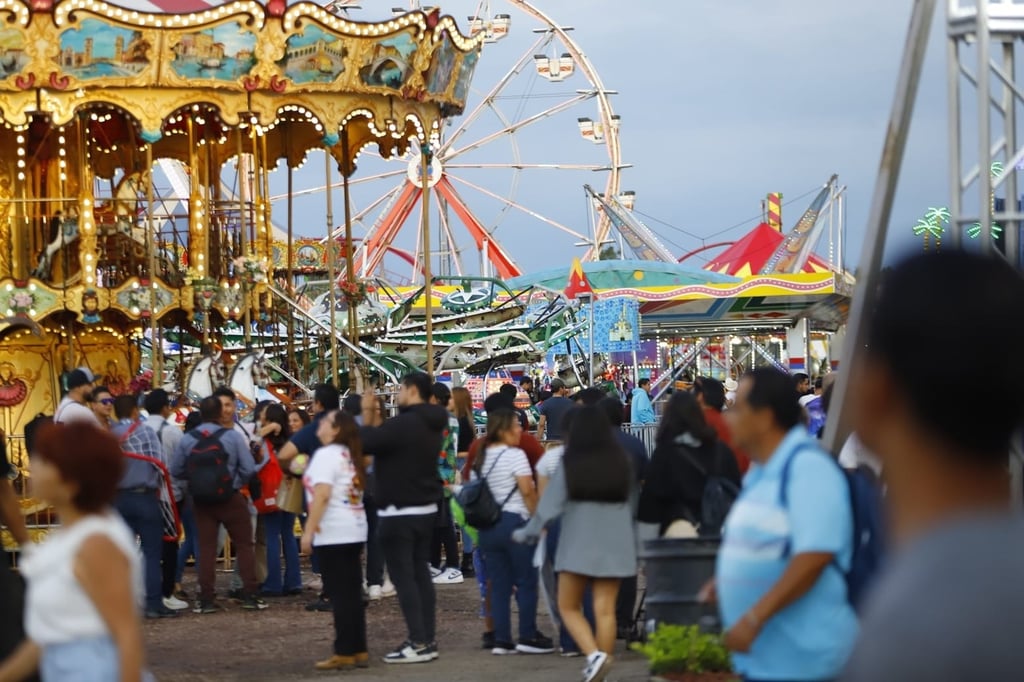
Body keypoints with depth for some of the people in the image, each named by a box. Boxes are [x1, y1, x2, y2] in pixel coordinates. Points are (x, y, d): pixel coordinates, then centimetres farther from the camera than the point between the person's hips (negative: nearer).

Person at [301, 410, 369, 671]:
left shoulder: (326, 454, -11)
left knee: (339, 594, -6)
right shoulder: (349, 455, 17)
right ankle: (359, 651, 10)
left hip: (333, 533, -9)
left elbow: (322, 495, -20)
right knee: (352, 593, 10)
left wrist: (308, 531, -18)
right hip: (354, 530, 9)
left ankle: (345, 653, -5)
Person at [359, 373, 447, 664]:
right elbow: (385, 438, 15)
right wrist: (372, 418, 9)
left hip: (400, 512, -9)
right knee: (421, 574, 11)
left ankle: (418, 644, -11)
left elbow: (364, 442, -22)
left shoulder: (404, 424, -21)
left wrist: (366, 415, -6)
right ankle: (428, 640, 11)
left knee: (404, 577, -8)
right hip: (425, 509, 9)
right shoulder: (431, 425, 11)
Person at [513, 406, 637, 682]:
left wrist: (527, 533, 6)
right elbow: (632, 503, 10)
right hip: (614, 546, 3)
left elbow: (550, 503, -6)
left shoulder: (571, 465, -7)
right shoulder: (620, 462, 2)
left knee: (569, 607, 8)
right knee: (605, 610, 3)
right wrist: (634, 542, 21)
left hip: (579, 545, -3)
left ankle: (594, 655, -12)